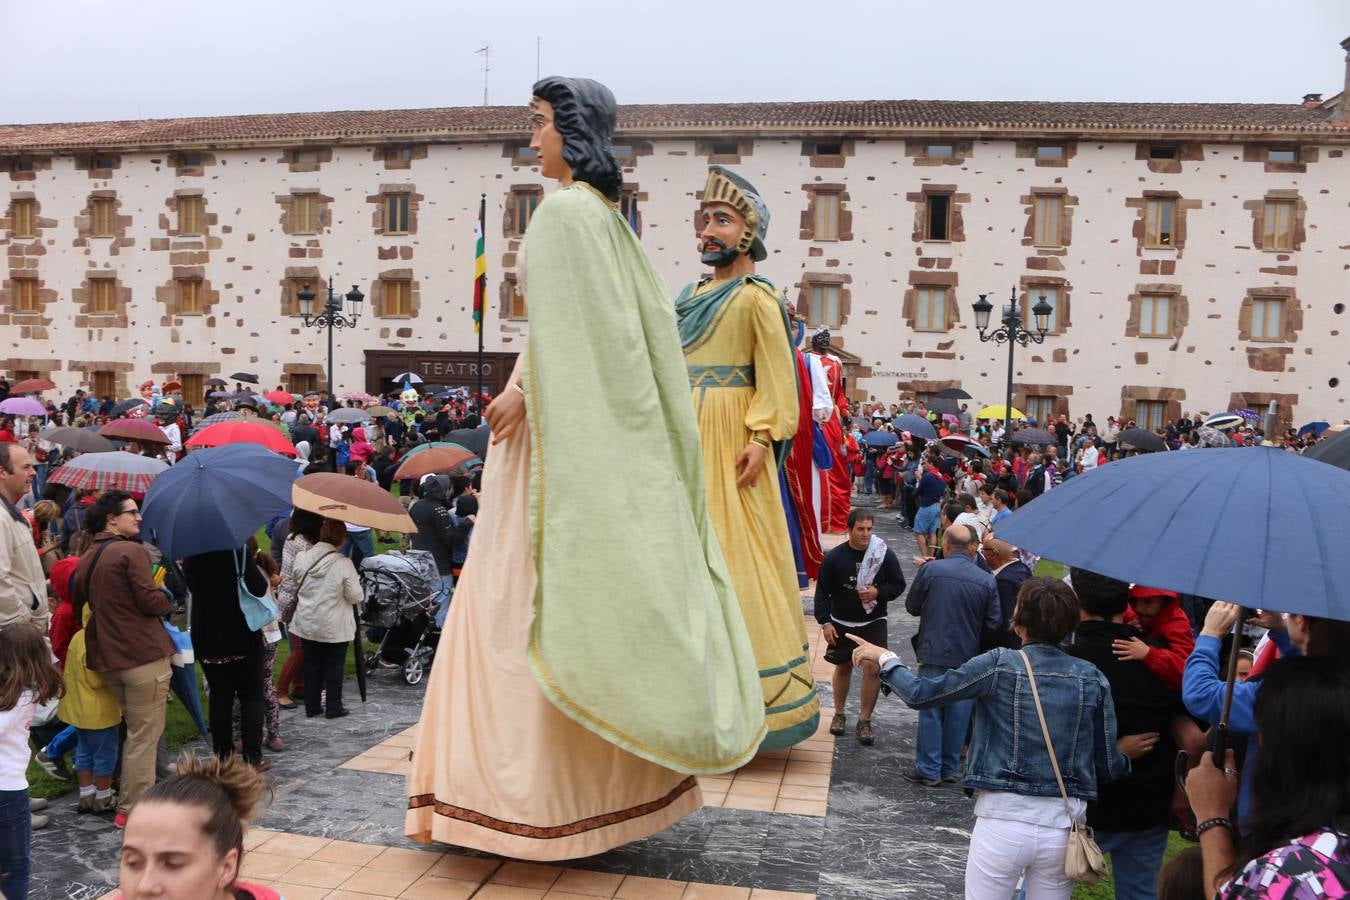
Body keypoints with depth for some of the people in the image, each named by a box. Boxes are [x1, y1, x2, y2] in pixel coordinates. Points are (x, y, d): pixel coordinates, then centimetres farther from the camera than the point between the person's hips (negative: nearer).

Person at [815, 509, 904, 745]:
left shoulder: (885, 555, -10)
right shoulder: (834, 557, -11)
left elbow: (899, 584, 0)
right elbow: (822, 592, -4)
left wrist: (879, 592, -19)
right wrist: (825, 622, -10)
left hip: (873, 623, 0)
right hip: (842, 623, 1)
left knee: (873, 669, -8)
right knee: (843, 667, 14)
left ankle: (865, 720, 9)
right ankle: (839, 714, 33)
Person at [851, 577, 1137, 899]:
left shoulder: (1000, 665, -11)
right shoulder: (1093, 679, -2)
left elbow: (921, 694, -7)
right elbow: (1108, 767, 4)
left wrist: (885, 658, 9)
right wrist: (1126, 752, 27)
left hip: (1002, 821, -3)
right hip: (1064, 826, 3)